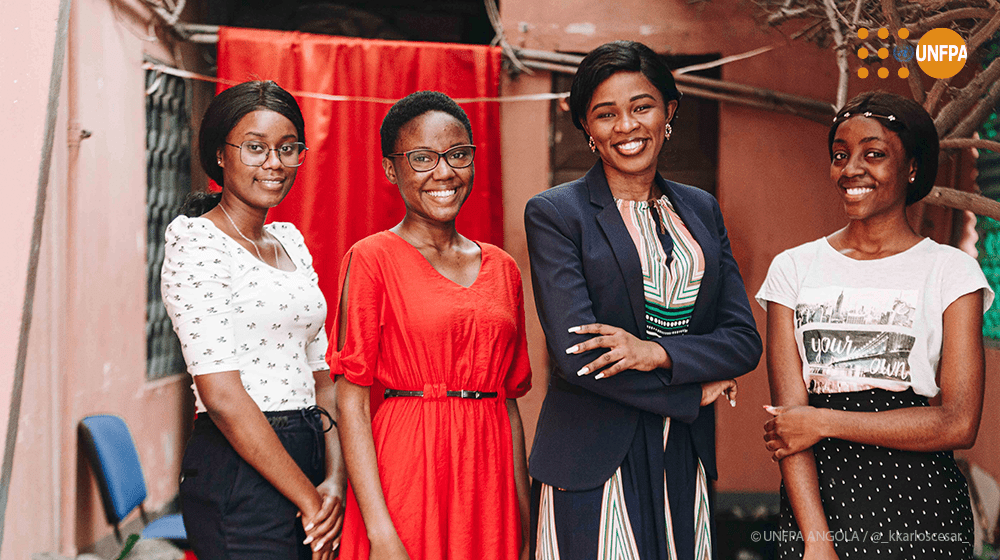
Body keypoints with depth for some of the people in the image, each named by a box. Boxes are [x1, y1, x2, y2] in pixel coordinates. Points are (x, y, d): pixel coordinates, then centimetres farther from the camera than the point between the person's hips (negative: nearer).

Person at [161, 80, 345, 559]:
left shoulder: (290, 242, 12)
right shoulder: (196, 245, -10)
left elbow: (320, 372, 10)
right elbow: (222, 395, -17)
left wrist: (335, 479, -5)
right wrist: (308, 498, -15)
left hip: (307, 460, 7)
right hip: (238, 472, -7)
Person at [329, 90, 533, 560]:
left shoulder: (502, 269, 11)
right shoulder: (372, 258, -4)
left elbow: (509, 401, 13)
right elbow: (351, 401, -9)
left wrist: (526, 521, 7)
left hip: (489, 476, 5)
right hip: (406, 470, -4)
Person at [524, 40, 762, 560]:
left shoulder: (701, 209, 11)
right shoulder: (554, 213, -5)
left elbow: (745, 340, 4)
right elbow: (574, 355, -14)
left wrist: (657, 352, -14)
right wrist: (695, 391, -7)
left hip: (685, 460, 5)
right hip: (592, 469, -4)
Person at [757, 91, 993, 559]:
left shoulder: (951, 270, 0)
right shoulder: (793, 269, 4)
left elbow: (959, 423, -9)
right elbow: (788, 414, -4)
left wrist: (824, 421, -11)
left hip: (920, 507, -1)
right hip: (819, 498, 1)